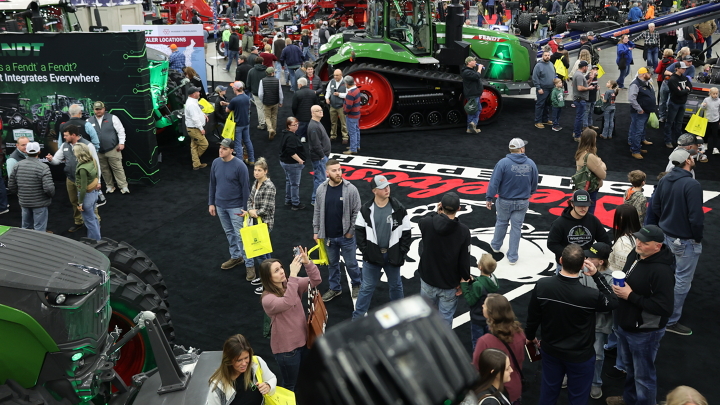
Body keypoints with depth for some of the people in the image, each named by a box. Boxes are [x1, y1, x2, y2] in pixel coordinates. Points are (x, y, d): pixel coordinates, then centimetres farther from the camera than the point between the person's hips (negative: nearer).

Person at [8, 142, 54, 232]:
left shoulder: (17, 166, -2)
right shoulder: (43, 167, -20)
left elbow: (11, 185, 2)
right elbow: (49, 188, -25)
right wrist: (51, 194, -3)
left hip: (24, 202, 5)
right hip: (40, 203, -5)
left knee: (26, 228, 21)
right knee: (39, 230, 5)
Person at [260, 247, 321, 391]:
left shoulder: (291, 284, -4)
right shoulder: (268, 299, -23)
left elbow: (316, 280, -12)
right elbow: (288, 302, -42)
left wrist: (307, 263, -30)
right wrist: (293, 274, -46)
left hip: (303, 340, 6)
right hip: (286, 347, -6)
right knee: (290, 385, 12)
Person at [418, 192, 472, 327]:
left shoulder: (426, 223, -16)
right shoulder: (463, 231, -18)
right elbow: (464, 260, -12)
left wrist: (437, 213, 5)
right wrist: (465, 278, 3)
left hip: (428, 280, 2)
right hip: (450, 284, -2)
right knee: (445, 319, 9)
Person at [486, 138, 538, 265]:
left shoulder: (503, 163, -17)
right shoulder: (531, 163, -6)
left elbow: (494, 182, -16)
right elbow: (534, 183, 6)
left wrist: (489, 198, -7)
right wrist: (530, 193, 26)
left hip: (505, 201, -1)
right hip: (522, 202, 1)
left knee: (501, 223, 21)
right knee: (516, 227, 9)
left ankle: (496, 245, 41)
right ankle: (512, 256, 14)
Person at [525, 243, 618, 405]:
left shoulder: (542, 285, -22)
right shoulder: (590, 295, -31)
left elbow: (533, 316, -7)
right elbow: (613, 302, -8)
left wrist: (530, 335, 13)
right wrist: (596, 275, -10)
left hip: (550, 350, 4)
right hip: (580, 356, -3)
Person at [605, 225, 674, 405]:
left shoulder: (661, 271, -29)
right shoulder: (635, 255, -2)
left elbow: (664, 308, -32)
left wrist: (630, 296, -28)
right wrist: (619, 287, -1)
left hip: (645, 332, -9)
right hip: (625, 325, 9)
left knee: (643, 375, 8)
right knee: (630, 366, 29)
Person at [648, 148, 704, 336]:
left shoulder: (664, 180, -1)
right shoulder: (692, 184, -25)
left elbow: (655, 206, 8)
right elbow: (696, 217, -23)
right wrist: (698, 238, -9)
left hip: (666, 235, 8)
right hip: (686, 240, -8)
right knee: (682, 281, 4)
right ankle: (671, 321, 13)